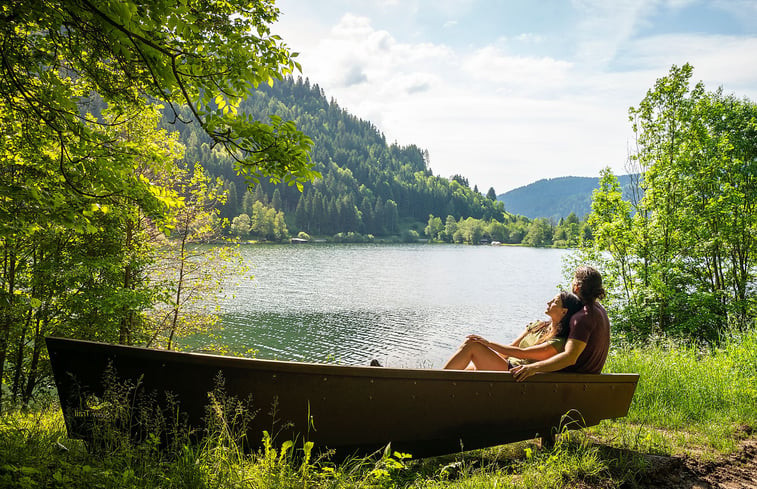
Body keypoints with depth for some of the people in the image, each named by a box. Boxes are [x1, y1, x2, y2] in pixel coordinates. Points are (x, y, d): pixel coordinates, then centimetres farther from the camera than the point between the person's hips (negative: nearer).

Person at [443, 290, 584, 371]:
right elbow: (511, 347, 14)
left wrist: (487, 343, -16)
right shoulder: (537, 326, 17)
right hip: (506, 365, 8)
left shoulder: (558, 343, -10)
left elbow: (522, 353, -16)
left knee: (470, 345, -18)